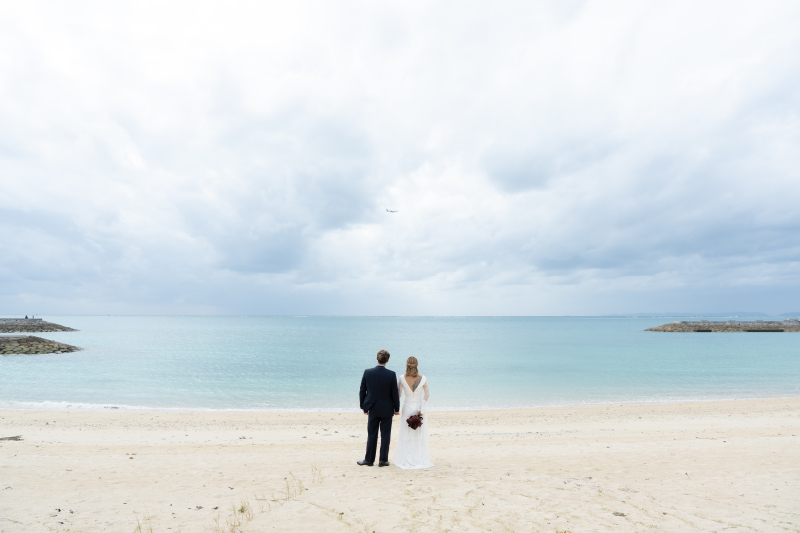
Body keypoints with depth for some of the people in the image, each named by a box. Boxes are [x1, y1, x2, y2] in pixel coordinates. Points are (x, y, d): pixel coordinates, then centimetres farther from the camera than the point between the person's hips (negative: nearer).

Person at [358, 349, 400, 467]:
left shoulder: (367, 372, -10)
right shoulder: (391, 375, -15)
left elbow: (362, 391, -3)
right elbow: (395, 393, -8)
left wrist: (363, 406, 10)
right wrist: (397, 409, 4)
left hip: (373, 409, 2)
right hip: (387, 409, -2)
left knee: (371, 435, 13)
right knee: (385, 435, 11)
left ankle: (369, 460, 22)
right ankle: (383, 460, 18)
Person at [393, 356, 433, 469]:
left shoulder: (402, 378, -13)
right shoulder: (423, 378, -12)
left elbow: (398, 394, -4)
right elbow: (427, 394, -7)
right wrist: (422, 409, -3)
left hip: (407, 408, 0)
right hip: (420, 408, 1)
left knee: (406, 436, 13)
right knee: (420, 436, 14)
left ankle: (406, 460, 19)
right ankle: (420, 459, 22)